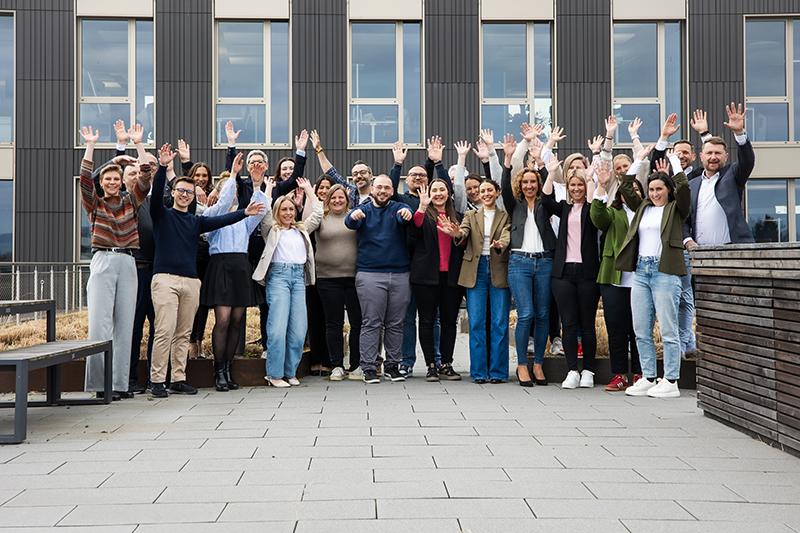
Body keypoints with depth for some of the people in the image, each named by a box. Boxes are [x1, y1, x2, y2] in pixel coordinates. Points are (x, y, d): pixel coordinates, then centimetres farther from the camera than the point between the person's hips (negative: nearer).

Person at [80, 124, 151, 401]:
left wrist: (138, 144, 2)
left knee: (125, 324, 1)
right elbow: (85, 178, -2)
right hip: (102, 262, -2)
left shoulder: (131, 202, 16)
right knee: (100, 323, -9)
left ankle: (120, 383, 4)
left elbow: (145, 178, 6)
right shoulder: (94, 204, 11)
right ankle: (100, 383, -7)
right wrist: (90, 146, -5)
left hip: (128, 264, 3)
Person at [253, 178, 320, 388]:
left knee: (299, 329, -2)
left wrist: (308, 189, 31)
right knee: (278, 327, -10)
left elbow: (318, 213, 27)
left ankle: (290, 372, 8)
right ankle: (274, 374, -4)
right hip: (278, 276, -4)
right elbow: (265, 211, -1)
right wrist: (268, 188, 12)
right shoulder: (272, 230, 12)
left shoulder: (301, 230, 24)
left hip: (299, 276, 4)